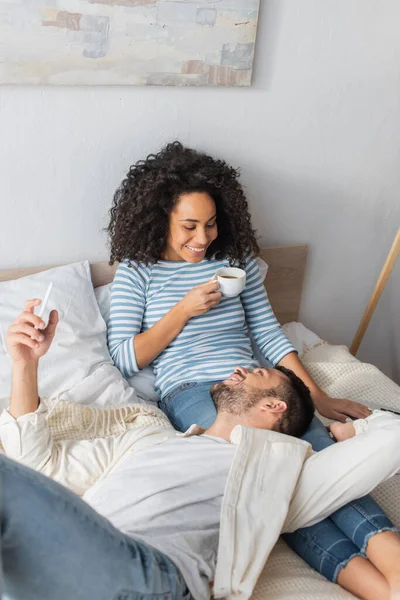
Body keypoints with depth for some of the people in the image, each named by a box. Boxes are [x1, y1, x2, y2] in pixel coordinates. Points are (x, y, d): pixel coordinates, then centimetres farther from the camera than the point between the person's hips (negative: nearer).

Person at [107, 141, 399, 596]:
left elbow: (270, 335, 15)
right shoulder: (136, 272, 9)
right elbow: (124, 358, 3)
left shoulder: (237, 260, 18)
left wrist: (319, 397, 5)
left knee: (319, 447, -29)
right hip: (189, 391, -3)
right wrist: (183, 310, -5)